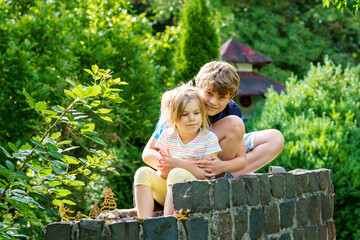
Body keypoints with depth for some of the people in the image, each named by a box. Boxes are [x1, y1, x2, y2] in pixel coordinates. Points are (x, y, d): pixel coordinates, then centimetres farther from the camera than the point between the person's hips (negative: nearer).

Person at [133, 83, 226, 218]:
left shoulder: (209, 138, -2)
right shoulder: (167, 136, 8)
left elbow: (205, 175, -10)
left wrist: (180, 164, -23)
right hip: (165, 192, 4)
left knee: (177, 174, -32)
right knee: (143, 173, -17)